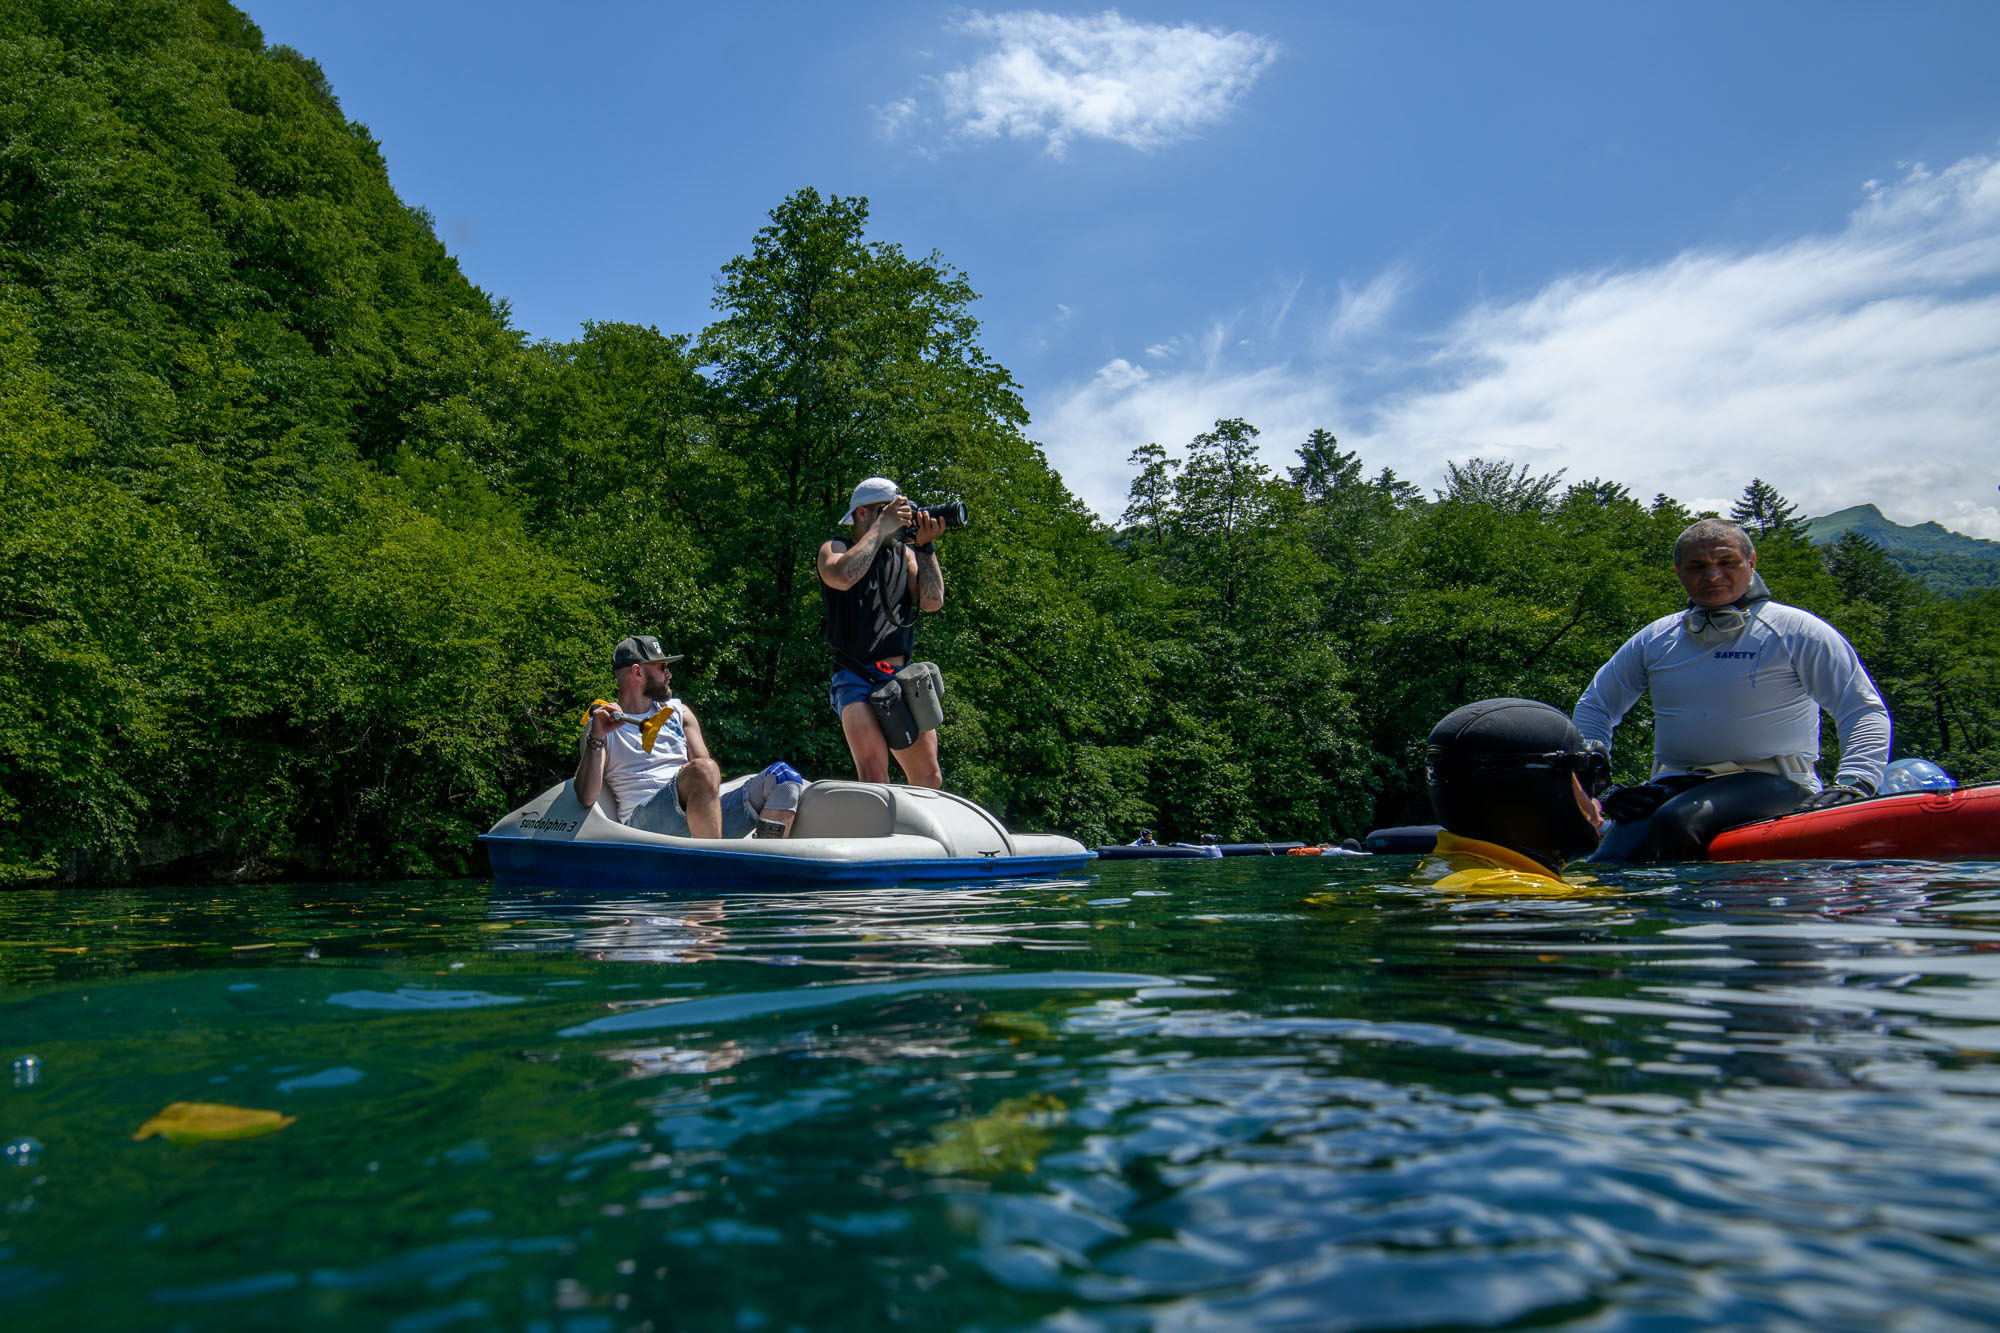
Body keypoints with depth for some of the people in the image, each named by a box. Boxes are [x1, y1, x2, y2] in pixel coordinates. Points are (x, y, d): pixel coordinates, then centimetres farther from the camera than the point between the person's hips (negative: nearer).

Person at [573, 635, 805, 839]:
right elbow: (586, 798, -2)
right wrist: (596, 739, -12)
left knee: (784, 777, -14)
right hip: (644, 820, -5)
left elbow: (706, 762, 17)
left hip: (708, 814, 6)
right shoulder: (599, 727, 11)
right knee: (702, 771, -36)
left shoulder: (678, 712, 26)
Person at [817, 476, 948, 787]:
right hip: (857, 679, -5)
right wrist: (881, 528, -13)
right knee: (874, 777, -24)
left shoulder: (905, 554, 17)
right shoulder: (835, 549, 4)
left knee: (929, 780, 7)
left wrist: (925, 546, -2)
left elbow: (933, 602, 3)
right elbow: (842, 577, -21)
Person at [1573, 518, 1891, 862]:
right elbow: (1594, 707, 23)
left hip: (1771, 782, -3)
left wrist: (1854, 784, -17)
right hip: (1675, 784, 3)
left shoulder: (1797, 631, 2)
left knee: (1676, 823, -34)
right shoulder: (1653, 639, 13)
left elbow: (1865, 711, -1)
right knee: (1610, 863, -26)